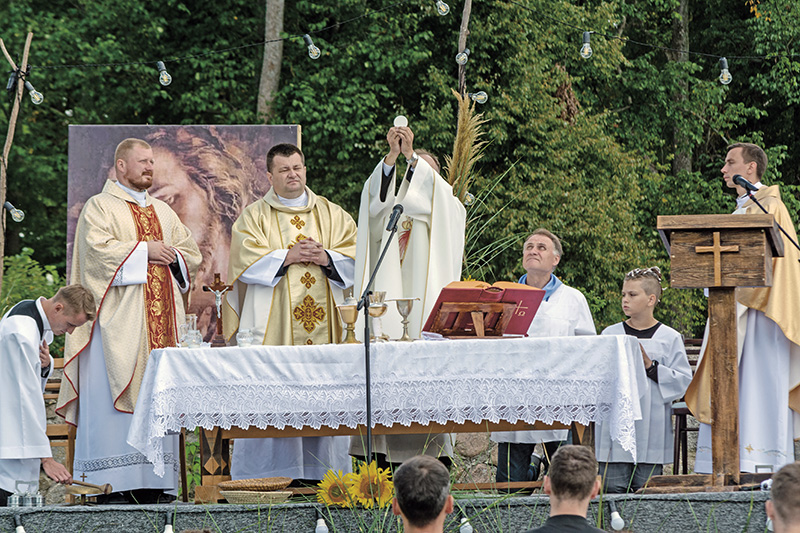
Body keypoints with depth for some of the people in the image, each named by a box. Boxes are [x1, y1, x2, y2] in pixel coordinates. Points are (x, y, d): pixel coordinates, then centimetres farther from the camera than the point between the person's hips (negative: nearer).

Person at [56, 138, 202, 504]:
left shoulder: (163, 211, 22)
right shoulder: (100, 207, 3)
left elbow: (191, 253, 20)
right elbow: (98, 248, -13)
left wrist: (172, 254, -1)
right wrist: (144, 250, -12)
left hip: (160, 319, 6)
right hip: (118, 320, -6)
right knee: (112, 397, -10)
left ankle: (152, 481, 2)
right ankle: (112, 484, -11)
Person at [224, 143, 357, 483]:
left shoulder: (331, 213, 16)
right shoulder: (254, 216, 9)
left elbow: (355, 255, 9)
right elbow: (246, 261, -4)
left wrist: (326, 258, -9)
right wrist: (287, 257, -14)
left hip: (322, 323, 2)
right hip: (273, 323, -2)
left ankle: (321, 471, 0)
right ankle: (270, 473, -8)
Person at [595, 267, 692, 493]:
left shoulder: (670, 338, 4)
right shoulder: (610, 334, 9)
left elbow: (683, 381, -2)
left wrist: (650, 365, -11)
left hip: (651, 429, -1)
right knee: (612, 487, -5)